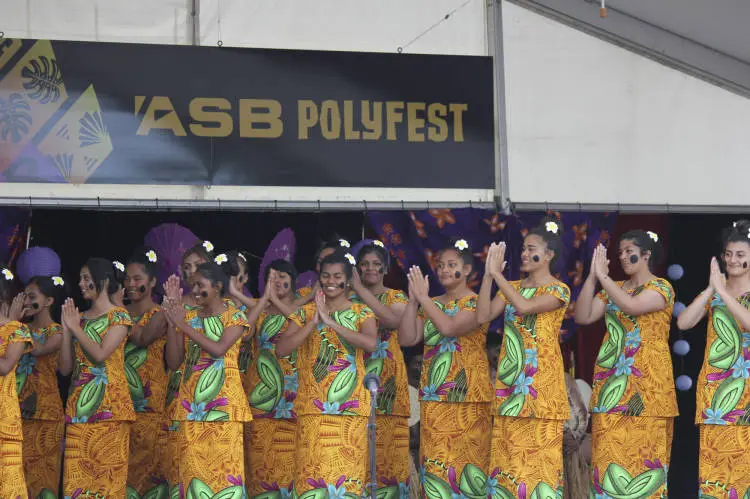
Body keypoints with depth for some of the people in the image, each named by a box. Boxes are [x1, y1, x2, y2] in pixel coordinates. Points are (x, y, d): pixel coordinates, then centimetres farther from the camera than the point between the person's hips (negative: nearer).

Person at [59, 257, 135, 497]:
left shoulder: (119, 316, 0)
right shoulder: (80, 318, 16)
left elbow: (100, 354, -15)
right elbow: (65, 367, 10)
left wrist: (75, 327, -5)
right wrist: (66, 328, 2)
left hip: (108, 404, -5)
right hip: (78, 405, 5)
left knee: (106, 473, -8)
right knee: (75, 475, -1)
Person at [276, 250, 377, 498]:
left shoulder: (361, 313, 6)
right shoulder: (305, 313, 9)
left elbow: (370, 343, -16)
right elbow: (281, 349, -4)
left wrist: (330, 321, -18)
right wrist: (314, 322, -12)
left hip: (350, 408, -1)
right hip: (313, 407, 1)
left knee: (347, 471, -4)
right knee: (313, 471, -5)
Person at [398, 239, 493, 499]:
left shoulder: (476, 303, -3)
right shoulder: (432, 305, 15)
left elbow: (448, 327, -19)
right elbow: (408, 338, 6)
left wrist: (423, 297, -11)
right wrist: (413, 300, -1)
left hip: (467, 396, -5)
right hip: (433, 397, 5)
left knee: (466, 459, -7)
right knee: (435, 461, 2)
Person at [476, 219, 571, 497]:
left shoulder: (558, 290, -4)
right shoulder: (513, 287, 14)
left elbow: (525, 306, -21)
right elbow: (483, 316, 2)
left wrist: (497, 274, -16)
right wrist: (488, 276, -5)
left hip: (541, 381, -6)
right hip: (509, 380, 6)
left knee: (539, 450, -7)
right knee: (508, 451, 4)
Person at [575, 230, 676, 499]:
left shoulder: (661, 287, -3)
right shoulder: (613, 289, 16)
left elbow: (632, 306, -21)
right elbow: (582, 317, 7)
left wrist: (602, 275, -15)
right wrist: (592, 277, -1)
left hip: (646, 381, -6)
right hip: (611, 381, 6)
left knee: (643, 451, -7)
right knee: (609, 453, 1)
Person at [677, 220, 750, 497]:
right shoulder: (714, 289, 11)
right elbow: (683, 322, -1)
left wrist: (723, 292, -20)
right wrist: (710, 290, -9)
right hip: (715, 385, 3)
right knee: (714, 456, 0)